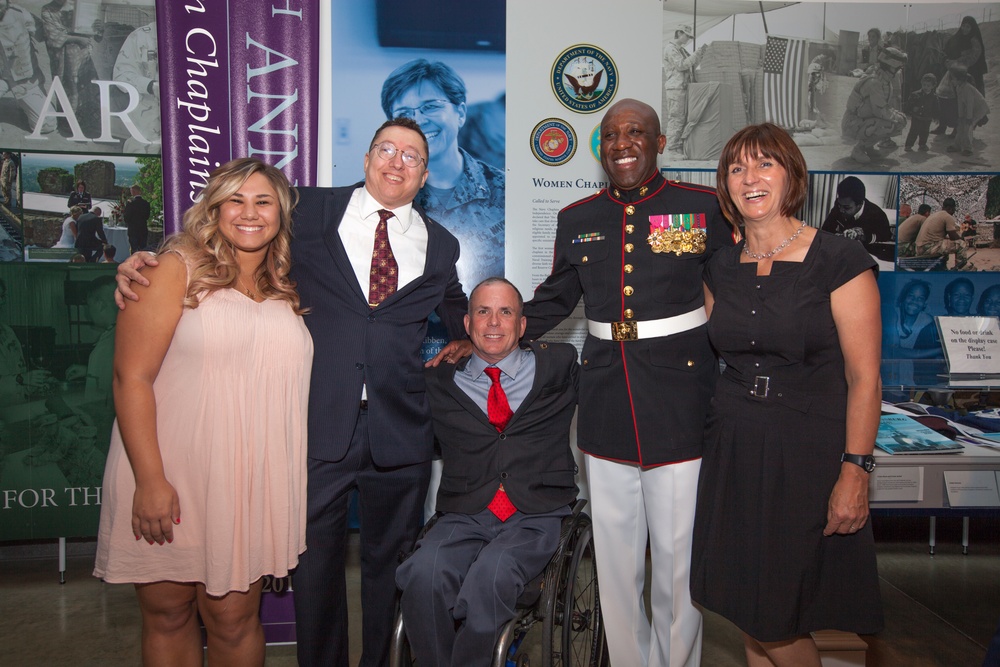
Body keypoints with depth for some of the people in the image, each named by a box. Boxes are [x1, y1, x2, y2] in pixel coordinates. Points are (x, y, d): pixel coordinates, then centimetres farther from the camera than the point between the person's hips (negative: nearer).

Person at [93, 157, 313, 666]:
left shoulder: (289, 289, 11)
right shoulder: (178, 269, -3)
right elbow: (132, 376, -10)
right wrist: (150, 480, -15)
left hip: (251, 483, 3)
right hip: (168, 476, -2)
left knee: (233, 618, 7)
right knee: (167, 615, 12)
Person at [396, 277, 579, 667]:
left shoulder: (558, 368, 13)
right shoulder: (442, 382, 14)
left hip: (535, 516, -1)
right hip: (465, 515, 1)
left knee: (489, 577, -33)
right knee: (423, 575, -31)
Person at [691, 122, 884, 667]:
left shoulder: (839, 260, -9)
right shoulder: (720, 268, 6)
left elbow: (864, 379, -10)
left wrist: (855, 471, -13)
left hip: (808, 455, -4)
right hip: (734, 453, 5)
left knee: (777, 618, 3)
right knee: (746, 611, 13)